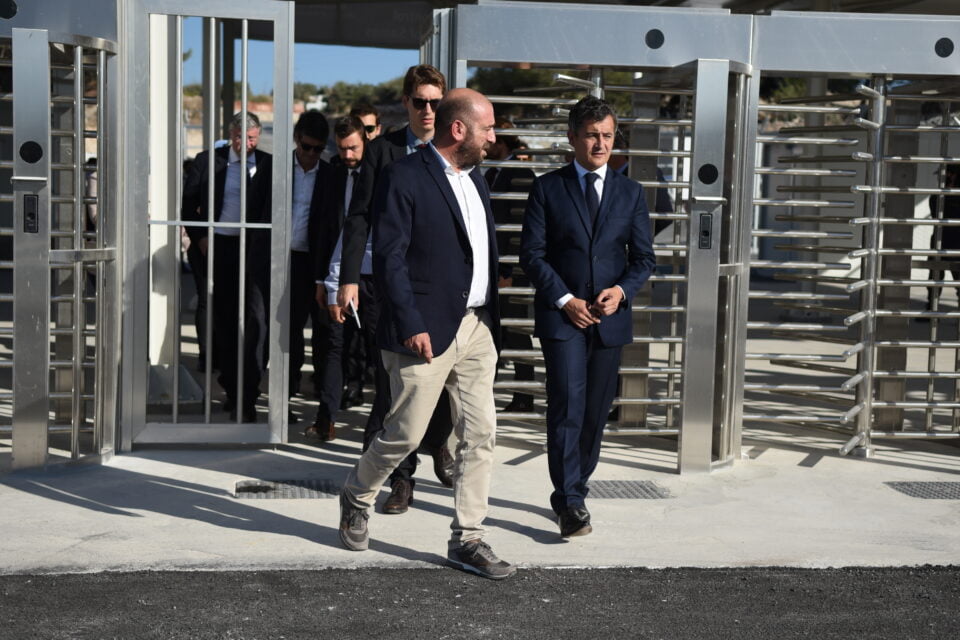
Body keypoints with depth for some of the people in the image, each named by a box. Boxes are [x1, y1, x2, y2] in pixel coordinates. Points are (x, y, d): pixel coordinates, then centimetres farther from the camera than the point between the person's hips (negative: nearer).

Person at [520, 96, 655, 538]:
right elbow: (531, 254, -2)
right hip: (561, 315, -3)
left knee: (596, 411, 8)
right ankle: (570, 502, -9)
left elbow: (643, 257, 10)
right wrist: (565, 300, -12)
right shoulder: (547, 188, 3)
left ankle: (574, 491, 23)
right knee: (568, 406, -13)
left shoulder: (630, 193, 11)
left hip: (610, 318, 3)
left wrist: (622, 290, -9)